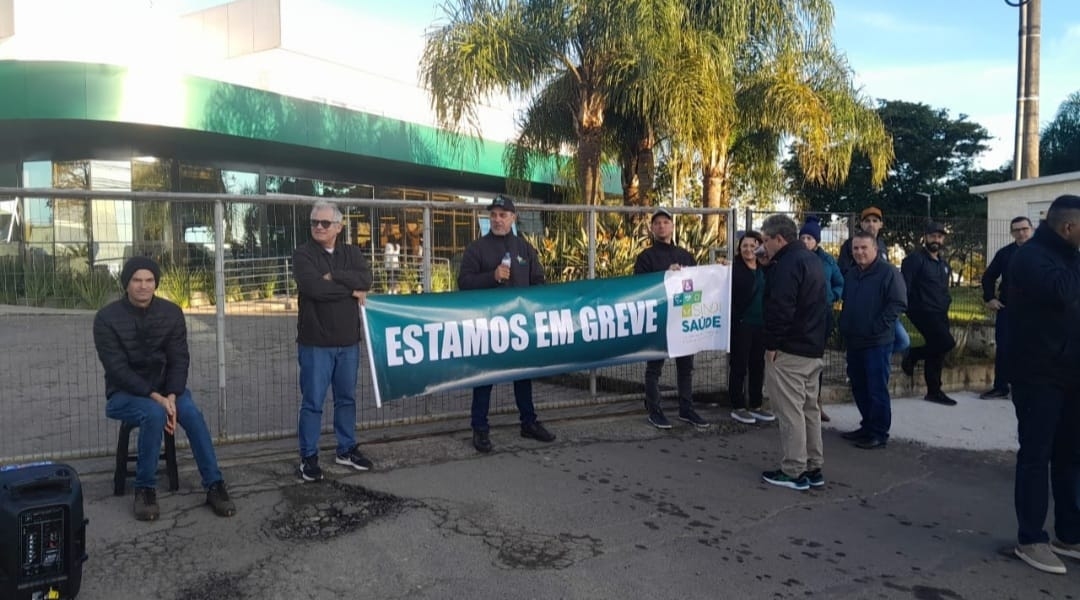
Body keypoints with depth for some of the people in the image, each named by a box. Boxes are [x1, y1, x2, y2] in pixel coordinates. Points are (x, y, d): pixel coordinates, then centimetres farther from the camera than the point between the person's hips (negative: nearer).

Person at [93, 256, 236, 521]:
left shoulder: (172, 313, -3)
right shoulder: (107, 318, -12)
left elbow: (179, 359, -5)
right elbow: (117, 368, -17)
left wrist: (172, 396, -22)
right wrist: (153, 396, -28)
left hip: (164, 388, 3)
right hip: (125, 393, -2)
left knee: (192, 413, -28)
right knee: (154, 414, -35)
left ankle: (214, 485, -20)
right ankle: (145, 489, -17)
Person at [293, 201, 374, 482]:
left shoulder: (352, 253, 9)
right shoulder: (303, 254, -4)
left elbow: (366, 279, -10)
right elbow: (314, 287, -21)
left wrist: (334, 276, -19)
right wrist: (351, 291, -11)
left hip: (348, 342, 4)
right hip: (315, 343, -4)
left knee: (347, 398, 15)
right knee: (312, 402, 2)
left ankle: (346, 449, 29)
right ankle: (309, 457, 13)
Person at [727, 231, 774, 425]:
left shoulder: (764, 269, 10)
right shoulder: (733, 268, -7)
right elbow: (728, 296, -13)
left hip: (760, 325, 6)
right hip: (740, 325, -6)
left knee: (758, 366, 11)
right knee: (739, 366, 1)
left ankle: (755, 406, 22)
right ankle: (738, 407, 11)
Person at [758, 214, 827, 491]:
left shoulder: (787, 264, -17)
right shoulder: (811, 259, 16)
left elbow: (781, 308, -24)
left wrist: (773, 343, -17)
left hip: (790, 350, -10)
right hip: (813, 348, 10)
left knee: (790, 410, -4)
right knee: (809, 407, 14)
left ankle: (794, 472, 1)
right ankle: (814, 468, 21)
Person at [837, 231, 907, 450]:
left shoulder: (888, 272, -10)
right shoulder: (851, 274, 14)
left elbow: (898, 304, -15)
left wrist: (877, 327, -17)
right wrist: (844, 327, 15)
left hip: (877, 343, -8)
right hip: (854, 341, 8)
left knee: (877, 389, -4)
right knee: (859, 388, 14)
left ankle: (879, 433, 6)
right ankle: (867, 427, 26)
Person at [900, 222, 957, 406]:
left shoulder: (943, 263, 18)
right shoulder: (915, 259, -8)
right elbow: (904, 285, -15)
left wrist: (946, 301, 16)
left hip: (940, 314, 8)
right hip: (923, 312, -8)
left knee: (937, 350, 9)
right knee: (947, 343, -20)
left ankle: (934, 391, 17)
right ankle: (913, 355, 2)